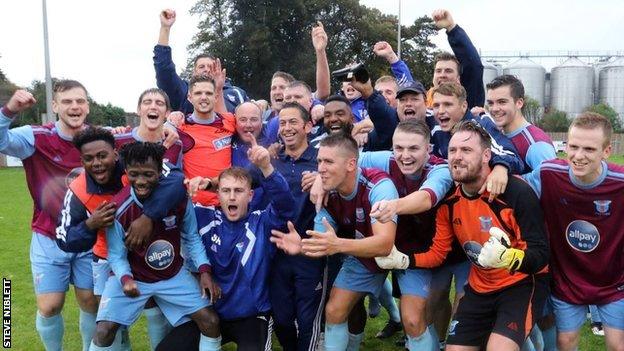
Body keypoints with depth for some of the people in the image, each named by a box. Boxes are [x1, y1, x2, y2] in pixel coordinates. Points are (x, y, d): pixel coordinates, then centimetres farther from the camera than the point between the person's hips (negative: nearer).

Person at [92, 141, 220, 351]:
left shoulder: (178, 198, -17)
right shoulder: (118, 208, -23)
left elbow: (191, 238, -3)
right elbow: (117, 255, -13)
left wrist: (204, 272, -13)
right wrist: (125, 278, -33)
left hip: (173, 275, 2)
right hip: (132, 276, -2)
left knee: (211, 321, -4)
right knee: (104, 331, -17)